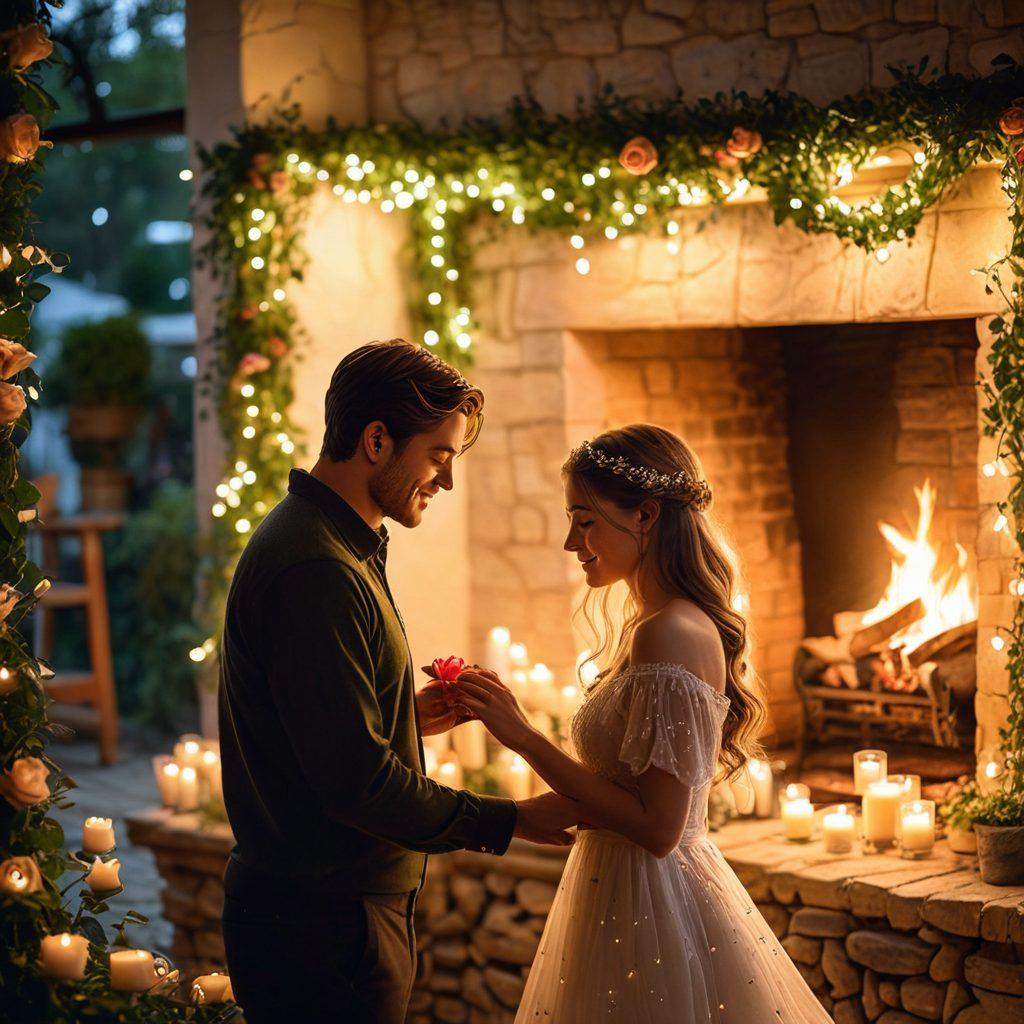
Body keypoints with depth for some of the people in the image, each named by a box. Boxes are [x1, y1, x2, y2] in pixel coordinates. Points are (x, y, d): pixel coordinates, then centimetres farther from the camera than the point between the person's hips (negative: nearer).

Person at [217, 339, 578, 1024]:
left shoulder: (326, 544, 13)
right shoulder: (316, 570, -22)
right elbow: (356, 781, -24)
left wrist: (409, 717, 7)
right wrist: (511, 821, -15)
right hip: (325, 924, -10)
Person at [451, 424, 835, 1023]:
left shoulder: (669, 635, -21)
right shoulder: (651, 626, 8)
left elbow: (656, 827, -23)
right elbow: (632, 792, 10)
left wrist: (525, 738, -20)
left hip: (653, 909, -9)